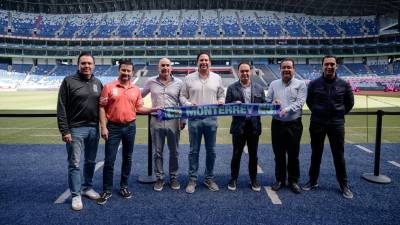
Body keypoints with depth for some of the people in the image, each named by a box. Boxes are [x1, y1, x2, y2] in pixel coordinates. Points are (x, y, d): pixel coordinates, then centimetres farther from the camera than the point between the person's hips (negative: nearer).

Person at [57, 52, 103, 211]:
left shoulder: (98, 83, 9)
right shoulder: (69, 81, -5)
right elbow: (61, 108, -8)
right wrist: (64, 130, -12)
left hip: (94, 129, 5)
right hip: (75, 129, -4)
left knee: (91, 162, 14)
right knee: (74, 164, 2)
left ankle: (87, 188, 31)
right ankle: (76, 195, 13)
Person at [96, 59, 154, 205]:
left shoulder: (136, 89, 6)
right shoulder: (109, 87, -4)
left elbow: (139, 108, 9)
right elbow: (102, 108, -4)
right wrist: (103, 127, -10)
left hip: (130, 127, 3)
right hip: (113, 127, -3)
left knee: (127, 158, 12)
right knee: (109, 160, 1)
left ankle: (124, 186, 28)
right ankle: (107, 190, 15)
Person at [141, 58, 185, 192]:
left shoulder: (179, 83, 3)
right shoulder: (151, 82, 4)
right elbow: (140, 95, 19)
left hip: (173, 120, 0)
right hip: (156, 120, 0)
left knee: (174, 152, 9)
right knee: (158, 152, 8)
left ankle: (173, 177, 24)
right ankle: (159, 178, 22)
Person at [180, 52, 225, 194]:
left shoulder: (217, 78, 9)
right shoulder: (189, 78, 5)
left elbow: (221, 95, 14)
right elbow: (183, 96, 6)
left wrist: (220, 102, -7)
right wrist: (188, 104, -12)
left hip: (211, 118, 2)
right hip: (194, 119, -1)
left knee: (211, 151, 8)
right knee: (194, 150, 5)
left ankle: (209, 178, 23)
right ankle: (192, 179, 17)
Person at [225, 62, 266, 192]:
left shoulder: (259, 88, 8)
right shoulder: (232, 88, 2)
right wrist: (235, 104, -19)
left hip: (254, 125, 2)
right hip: (238, 125, -2)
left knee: (253, 154, 11)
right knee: (236, 154, 6)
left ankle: (253, 180, 26)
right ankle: (233, 179, 23)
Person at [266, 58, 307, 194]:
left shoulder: (300, 84, 0)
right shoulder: (274, 84, 10)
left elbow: (300, 102, -11)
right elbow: (267, 101, 11)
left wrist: (287, 109, -26)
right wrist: (272, 103, -12)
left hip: (294, 124, -3)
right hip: (277, 124, 3)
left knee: (293, 155, 6)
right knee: (279, 154, 10)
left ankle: (293, 181, 20)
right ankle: (280, 180, 23)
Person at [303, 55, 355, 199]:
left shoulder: (344, 84, -1)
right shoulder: (314, 84, -3)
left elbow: (350, 103, 11)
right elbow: (309, 102, 10)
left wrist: (339, 114, 8)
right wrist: (318, 114, 10)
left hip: (336, 124, 0)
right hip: (317, 124, 0)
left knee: (339, 155, 7)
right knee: (316, 154, 11)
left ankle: (344, 185, 21)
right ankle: (313, 181, 25)